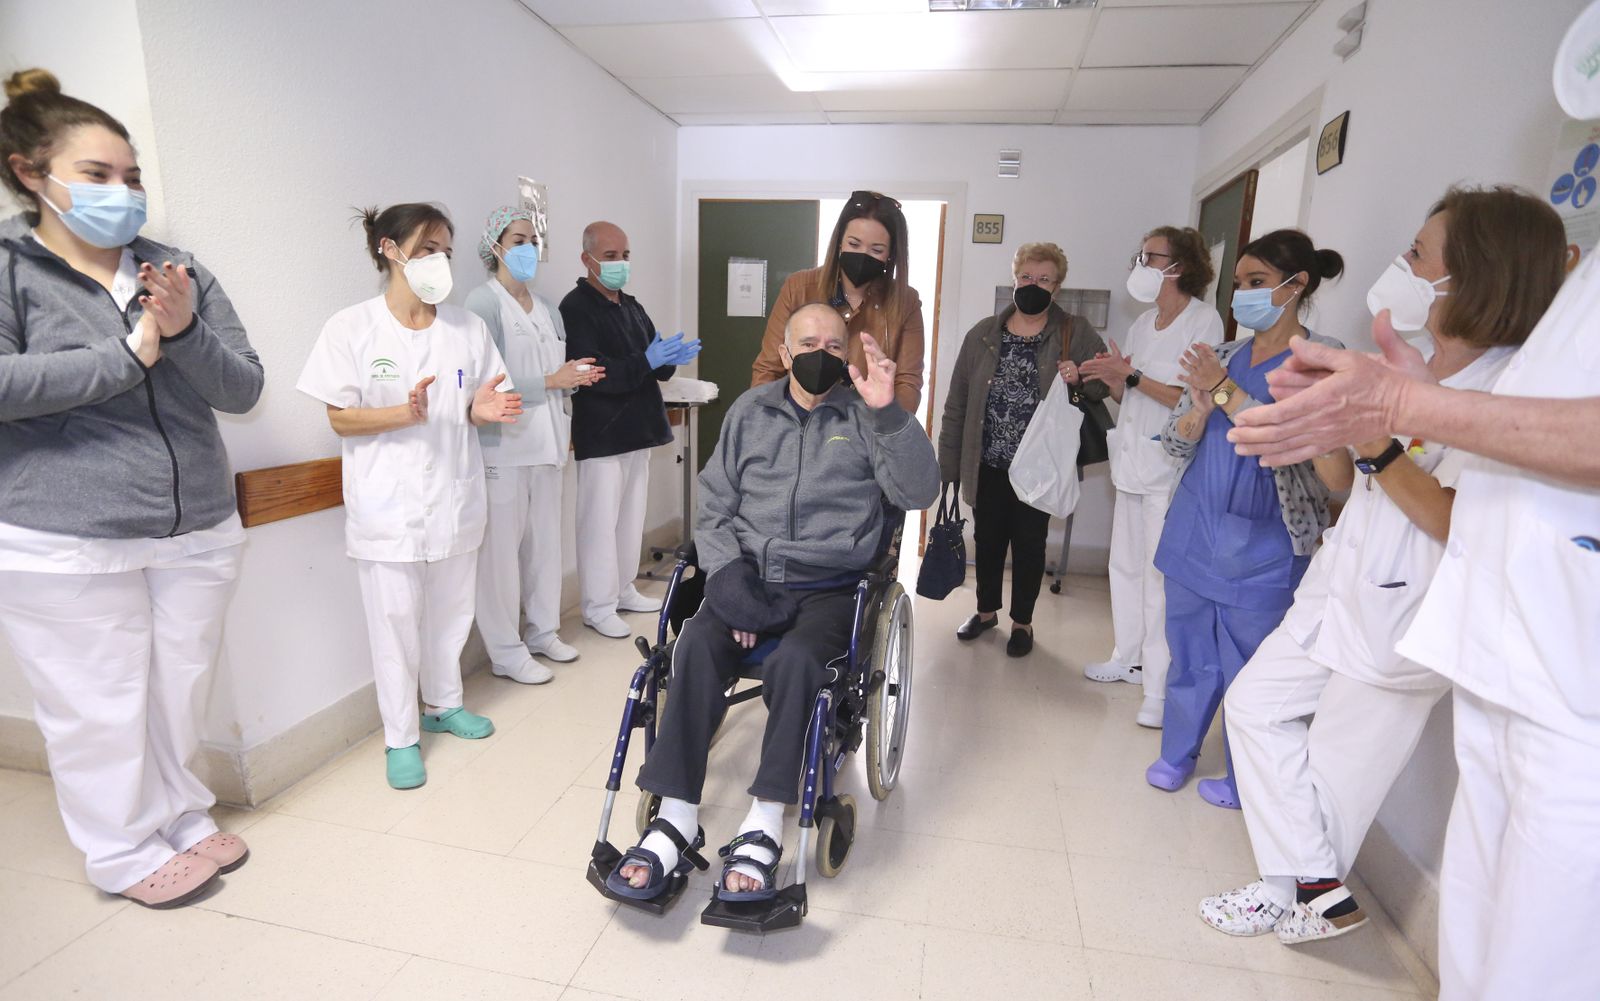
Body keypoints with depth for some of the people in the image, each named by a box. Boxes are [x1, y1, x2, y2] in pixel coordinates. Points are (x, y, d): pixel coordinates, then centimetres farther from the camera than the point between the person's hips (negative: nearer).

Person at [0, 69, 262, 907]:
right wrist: (127, 354, -15)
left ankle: (183, 820, 34)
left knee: (178, 694, 15)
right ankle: (127, 854, 27)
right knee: (101, 709, 8)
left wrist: (185, 332, -15)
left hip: (197, 532, 3)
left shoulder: (180, 273, 7)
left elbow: (243, 389, 2)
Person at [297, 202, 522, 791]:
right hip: (388, 505, -3)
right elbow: (340, 418, -6)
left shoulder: (467, 327, 4)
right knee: (394, 620, 5)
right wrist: (406, 414, -24)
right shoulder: (352, 328, -6)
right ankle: (400, 737, 22)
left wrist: (483, 410, -15)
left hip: (454, 496, 4)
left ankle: (444, 705, 37)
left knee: (450, 611, 15)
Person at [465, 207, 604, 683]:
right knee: (502, 547, -2)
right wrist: (551, 381, -16)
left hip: (545, 442, 7)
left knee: (544, 541, 11)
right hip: (503, 445, -7)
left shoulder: (546, 309, 16)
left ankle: (542, 631, 26)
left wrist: (576, 377, 0)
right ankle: (506, 652, 9)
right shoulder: (483, 303, -6)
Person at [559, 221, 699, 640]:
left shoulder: (631, 306, 15)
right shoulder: (576, 308, -10)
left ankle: (624, 590, 28)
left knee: (632, 515, 15)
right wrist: (646, 362, -28)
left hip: (637, 429, 8)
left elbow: (655, 365, 15)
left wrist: (670, 359, -8)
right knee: (601, 520, -1)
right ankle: (598, 607, 10)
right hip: (601, 435, -8)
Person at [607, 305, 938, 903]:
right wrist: (729, 575, -6)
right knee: (697, 646, -25)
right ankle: (677, 818, -19)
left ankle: (764, 826, -21)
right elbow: (714, 509, 11)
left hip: (828, 588, -2)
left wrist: (888, 412, -19)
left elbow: (919, 492, -7)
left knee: (794, 660, -31)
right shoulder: (750, 411, 13)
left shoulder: (865, 418, 6)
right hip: (748, 577, 2)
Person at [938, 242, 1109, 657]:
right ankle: (986, 610, 36)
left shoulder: (1076, 334, -1)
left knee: (1029, 545, 10)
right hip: (987, 466, 2)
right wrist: (948, 461, 0)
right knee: (987, 540, 14)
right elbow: (957, 404, 2)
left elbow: (1105, 381, 5)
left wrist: (1080, 379, -17)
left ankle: (1022, 621, 30)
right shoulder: (983, 334, 2)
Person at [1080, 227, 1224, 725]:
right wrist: (1113, 378, -5)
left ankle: (1160, 686, 3)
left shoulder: (1204, 321, -7)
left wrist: (1131, 375, -17)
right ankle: (1128, 658, 28)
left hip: (1171, 467, -8)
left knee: (1159, 574, -6)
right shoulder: (1144, 322, 15)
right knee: (1126, 564, 14)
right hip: (1133, 459, 8)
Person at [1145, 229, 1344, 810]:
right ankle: (1177, 752, 32)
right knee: (1190, 652, 15)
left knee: (1248, 664, 7)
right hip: (1194, 532, 5)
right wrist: (1200, 410, -13)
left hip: (1261, 547, -5)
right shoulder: (1224, 355, 9)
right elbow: (1174, 439, 7)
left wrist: (1227, 393, -20)